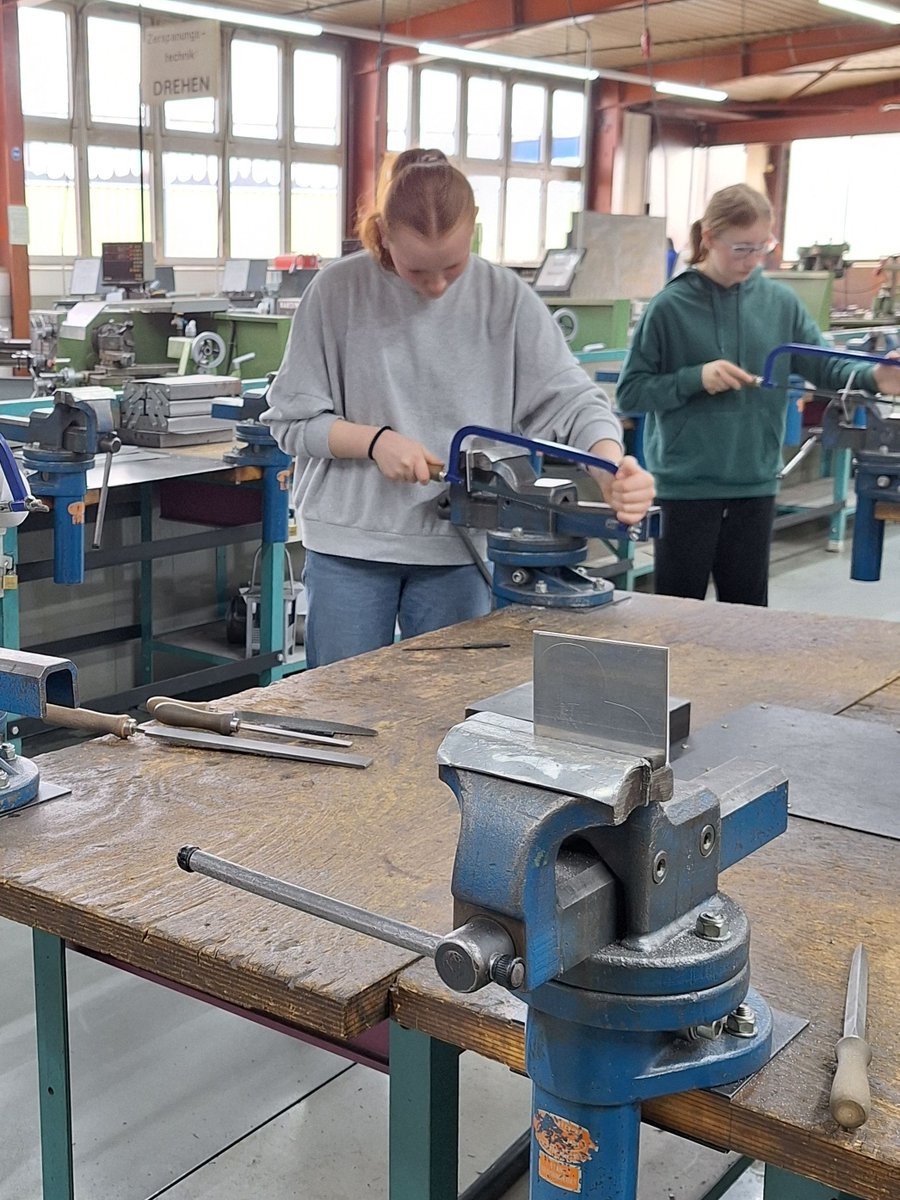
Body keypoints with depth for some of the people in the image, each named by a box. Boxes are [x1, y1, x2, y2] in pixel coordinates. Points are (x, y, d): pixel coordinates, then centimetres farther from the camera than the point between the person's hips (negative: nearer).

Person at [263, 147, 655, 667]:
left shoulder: (506, 298, -3)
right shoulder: (338, 291, -5)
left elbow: (572, 398, -6)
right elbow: (292, 419, -1)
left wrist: (613, 471, -26)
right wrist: (375, 440, -17)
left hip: (461, 549, 1)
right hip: (349, 545, 0)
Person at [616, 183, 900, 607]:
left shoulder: (780, 302, 3)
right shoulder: (670, 306, -8)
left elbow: (825, 364, 2)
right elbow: (629, 393, -8)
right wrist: (695, 378, -20)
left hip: (755, 483, 4)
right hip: (686, 485, -4)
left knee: (748, 609, 14)